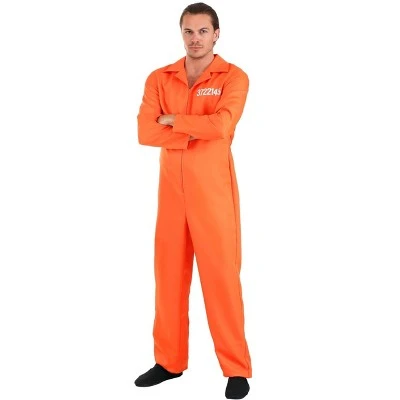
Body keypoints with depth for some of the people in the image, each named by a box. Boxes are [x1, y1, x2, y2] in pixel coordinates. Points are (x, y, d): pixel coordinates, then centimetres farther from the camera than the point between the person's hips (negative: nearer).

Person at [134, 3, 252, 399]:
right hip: (171, 187, 4)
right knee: (169, 272, 9)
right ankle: (169, 361, 22)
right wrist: (196, 133, -12)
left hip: (214, 190, -4)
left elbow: (221, 126, -20)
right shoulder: (159, 78, 8)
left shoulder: (234, 77, -2)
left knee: (221, 274, -1)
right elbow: (145, 132, -5)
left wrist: (172, 120, -8)